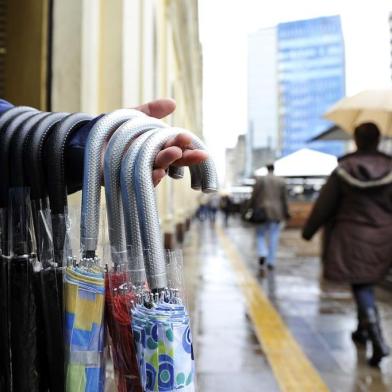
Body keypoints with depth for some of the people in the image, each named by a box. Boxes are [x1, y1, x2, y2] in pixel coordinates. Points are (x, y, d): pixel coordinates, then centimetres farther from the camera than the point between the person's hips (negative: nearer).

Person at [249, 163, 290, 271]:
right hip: (277, 213, 1)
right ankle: (271, 262, 8)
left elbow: (254, 196, -3)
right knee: (274, 238, 6)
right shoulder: (281, 181, 5)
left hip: (263, 212, -1)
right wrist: (286, 213, 12)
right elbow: (284, 199, 5)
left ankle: (262, 254, -15)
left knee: (261, 235, 9)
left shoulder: (260, 180, -1)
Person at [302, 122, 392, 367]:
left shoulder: (343, 169, -6)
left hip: (353, 236, -3)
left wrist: (309, 231, 10)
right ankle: (363, 329, 34)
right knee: (367, 283, 20)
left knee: (361, 285, 1)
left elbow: (324, 205, -1)